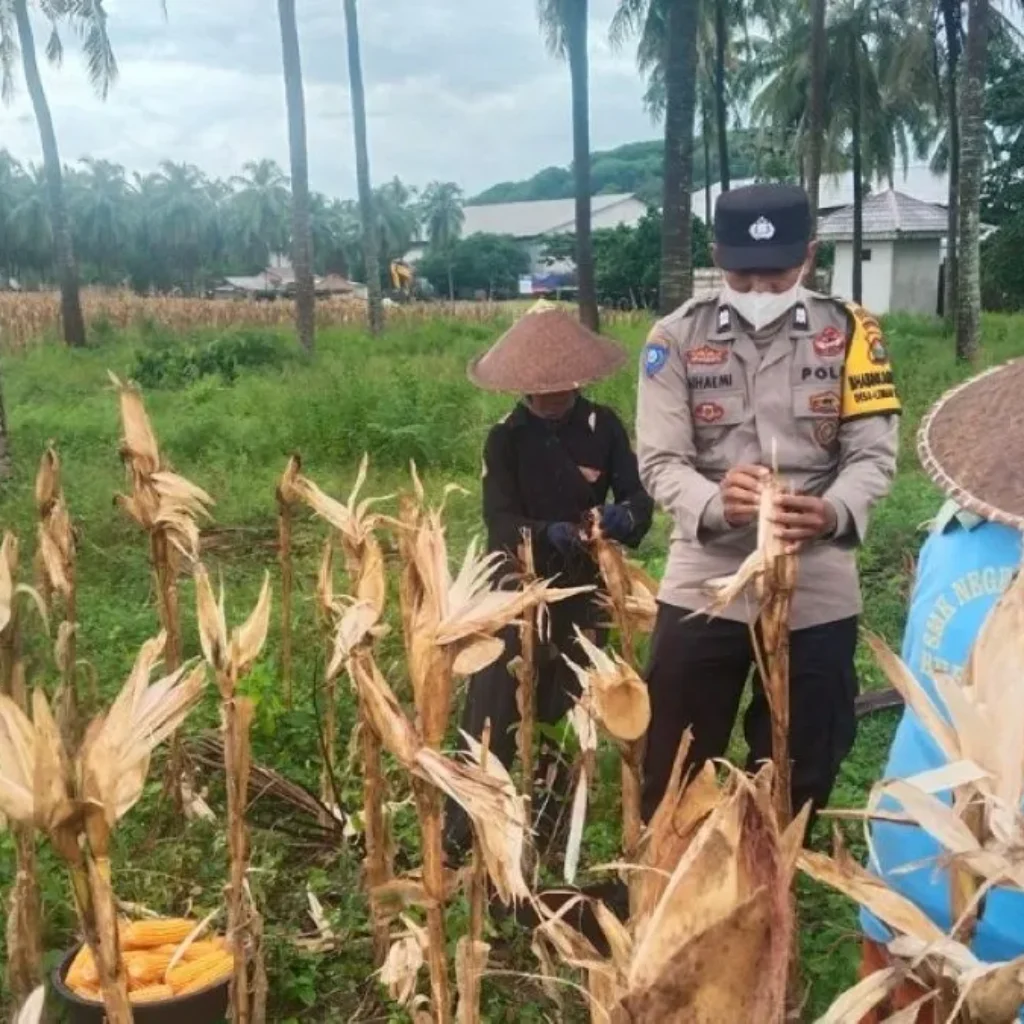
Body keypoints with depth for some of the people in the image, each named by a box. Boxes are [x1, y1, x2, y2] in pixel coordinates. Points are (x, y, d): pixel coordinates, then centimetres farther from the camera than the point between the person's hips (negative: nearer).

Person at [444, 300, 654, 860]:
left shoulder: (604, 426, -3)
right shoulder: (505, 437, -6)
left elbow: (640, 498, -8)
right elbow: (500, 522, -16)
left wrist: (623, 518, -32)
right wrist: (550, 535, -36)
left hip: (584, 590, 2)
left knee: (567, 714, 15)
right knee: (491, 716, -3)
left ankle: (549, 826, 32)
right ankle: (458, 834, 9)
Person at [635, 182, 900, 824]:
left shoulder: (849, 332, 0)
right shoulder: (677, 338, -2)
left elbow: (876, 452, -4)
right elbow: (660, 461, -7)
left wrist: (833, 513, -26)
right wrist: (716, 504, -29)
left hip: (817, 590, 1)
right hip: (704, 586, 0)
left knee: (801, 776, 14)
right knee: (674, 775, 10)